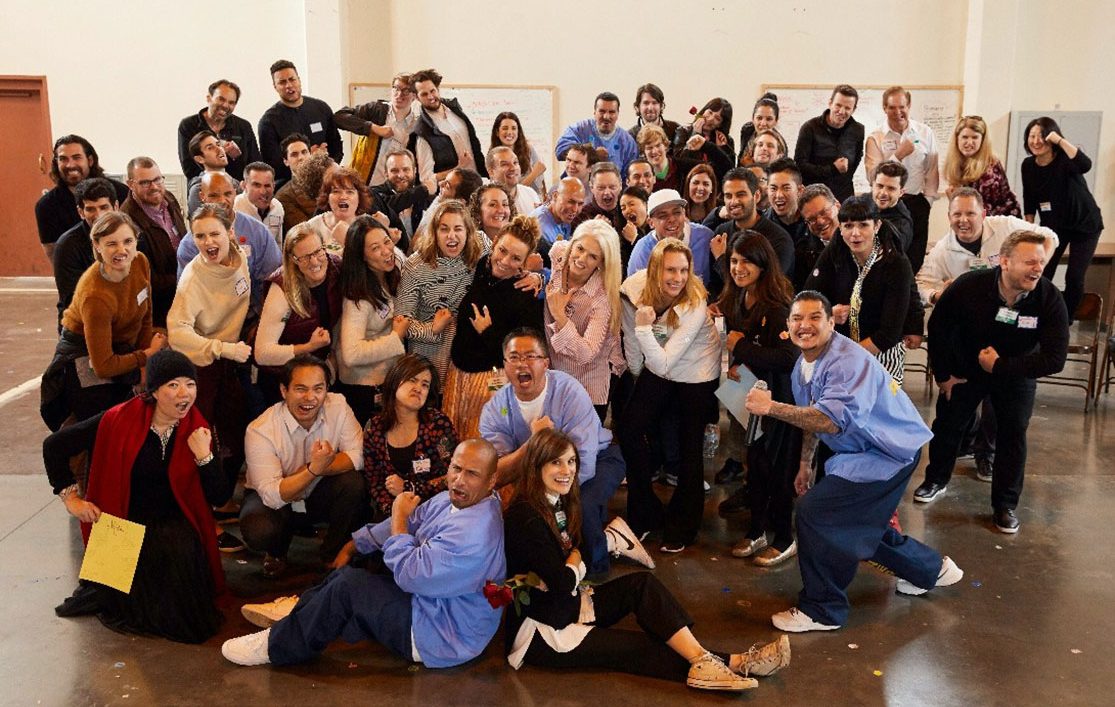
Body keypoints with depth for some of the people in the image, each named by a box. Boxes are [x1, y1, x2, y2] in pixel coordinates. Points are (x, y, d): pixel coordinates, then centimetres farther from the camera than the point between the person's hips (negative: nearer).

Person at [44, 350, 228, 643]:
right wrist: (70, 497, -5)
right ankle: (105, 595, 7)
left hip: (176, 523, 3)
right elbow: (54, 445, -1)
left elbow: (219, 497, -7)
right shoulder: (119, 420, -12)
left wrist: (204, 456, -22)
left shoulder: (197, 429, -4)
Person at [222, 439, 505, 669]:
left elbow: (408, 574, -27)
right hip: (426, 600, 9)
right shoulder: (454, 500, 0)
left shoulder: (474, 534, -31)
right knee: (350, 574, 8)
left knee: (349, 585, -12)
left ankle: (277, 647, 4)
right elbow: (412, 522, 13)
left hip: (440, 638, -9)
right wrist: (351, 546, 15)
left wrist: (399, 517, -14)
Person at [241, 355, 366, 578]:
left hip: (318, 494, 3)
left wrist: (316, 468, -33)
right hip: (273, 499, -3)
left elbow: (357, 456, -20)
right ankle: (276, 553, 7)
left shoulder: (338, 406, -16)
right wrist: (314, 469, -44)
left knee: (353, 483, -27)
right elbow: (272, 495, -29)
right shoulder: (260, 430, -25)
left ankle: (332, 553, -1)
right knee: (259, 531, -34)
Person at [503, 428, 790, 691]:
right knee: (635, 648, -17)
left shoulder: (560, 503, 6)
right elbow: (563, 582, -25)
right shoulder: (525, 517, -24)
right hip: (541, 630, -8)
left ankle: (703, 660, -25)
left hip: (570, 604, 8)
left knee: (642, 583, -11)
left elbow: (578, 566, 7)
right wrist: (574, 561, -5)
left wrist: (571, 567, -14)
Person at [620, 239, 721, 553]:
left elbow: (664, 364, -32)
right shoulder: (634, 289, -20)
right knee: (631, 429, -3)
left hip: (696, 374, -4)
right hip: (657, 369, 4)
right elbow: (631, 341, -1)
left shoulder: (695, 305, -30)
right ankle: (645, 513, 16)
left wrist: (644, 328, -43)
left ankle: (682, 526, 21)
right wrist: (637, 374, 11)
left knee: (690, 445, 3)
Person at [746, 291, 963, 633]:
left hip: (889, 453, -10)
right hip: (859, 451, 10)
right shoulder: (803, 365, 3)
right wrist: (805, 464, 21)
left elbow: (833, 420, -42)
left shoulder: (848, 362, -28)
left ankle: (821, 610, 1)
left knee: (814, 513, -16)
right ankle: (931, 569, 42)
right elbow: (811, 416, 18)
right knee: (859, 524, 20)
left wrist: (771, 407, -44)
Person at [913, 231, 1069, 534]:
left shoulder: (1050, 299, -29)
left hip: (1016, 375, 0)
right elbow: (938, 327, -13)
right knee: (947, 425, 11)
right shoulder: (969, 286, -30)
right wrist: (943, 374, -6)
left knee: (1013, 435, 1)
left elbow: (1054, 359, -28)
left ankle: (1005, 505, 17)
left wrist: (1000, 366, -27)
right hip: (964, 369, 0)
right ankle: (936, 479, 36)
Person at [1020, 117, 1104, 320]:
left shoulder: (1064, 160, -22)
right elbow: (1029, 200, 4)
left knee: (1074, 278, -6)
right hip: (1053, 225, 4)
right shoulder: (1028, 165, -7)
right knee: (1042, 274, -5)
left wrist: (1059, 140, -41)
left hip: (1085, 225, -4)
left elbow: (1085, 165, -46)